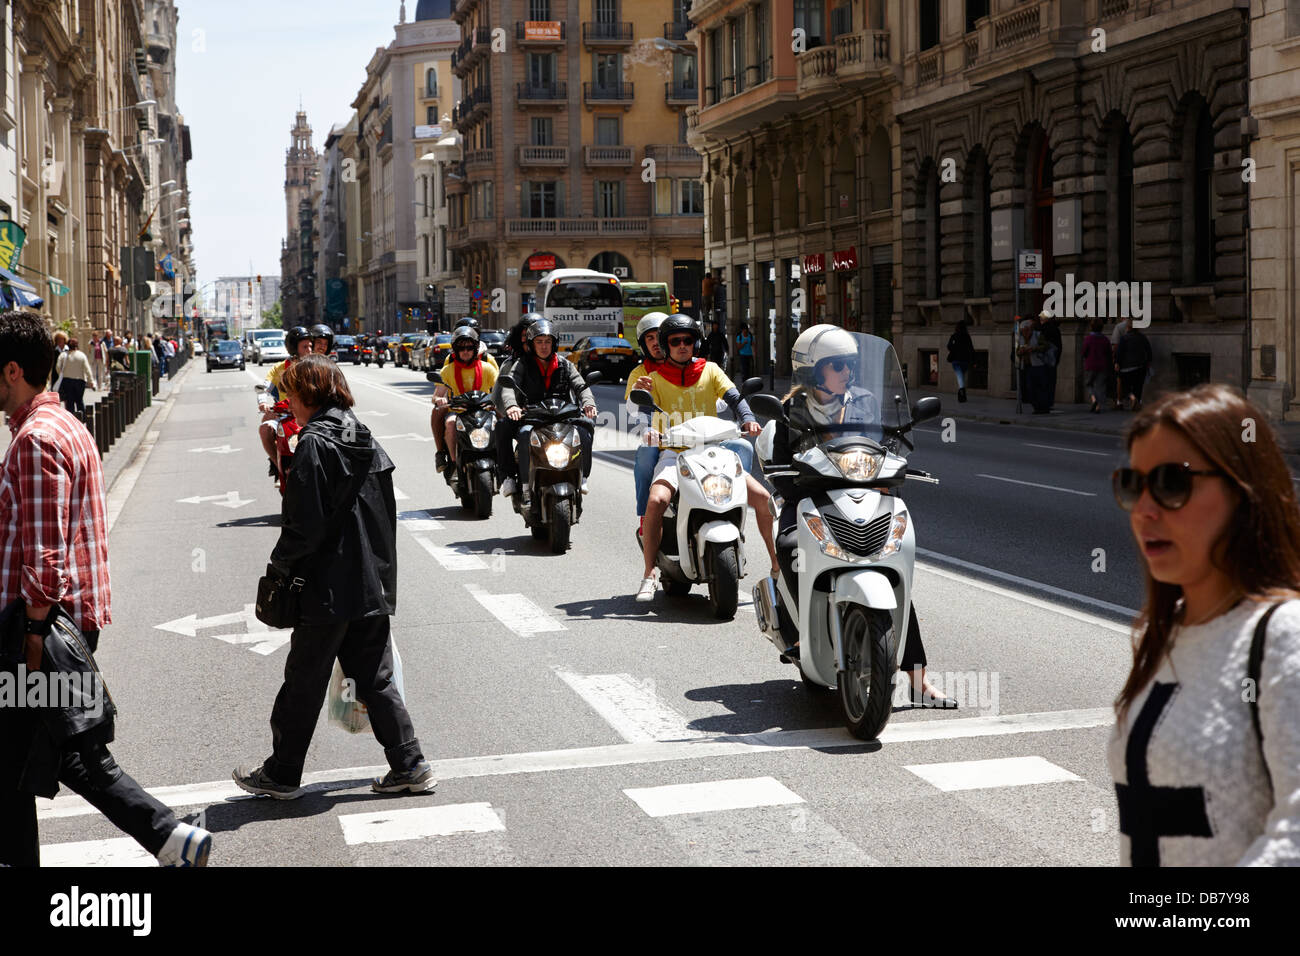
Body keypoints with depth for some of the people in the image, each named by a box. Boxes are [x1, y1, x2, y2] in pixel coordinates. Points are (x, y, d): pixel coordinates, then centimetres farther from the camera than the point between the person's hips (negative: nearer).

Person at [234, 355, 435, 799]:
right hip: (373, 583, 7)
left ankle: (282, 775, 18)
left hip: (328, 588, -7)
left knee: (303, 683, 6)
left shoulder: (315, 445, -15)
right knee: (376, 680, 13)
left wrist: (279, 564, -4)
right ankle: (410, 766, 11)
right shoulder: (366, 441, 9)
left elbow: (306, 527, -19)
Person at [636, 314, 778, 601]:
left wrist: (748, 419, -20)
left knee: (763, 497, -11)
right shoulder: (655, 377, 9)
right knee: (656, 500, -32)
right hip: (674, 453, -2)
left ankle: (778, 564, 7)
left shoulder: (710, 370, 12)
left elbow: (734, 397, 0)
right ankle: (649, 574, -23)